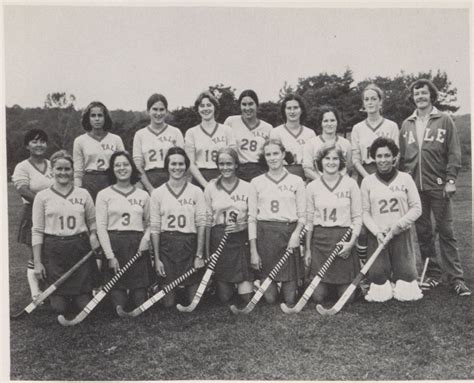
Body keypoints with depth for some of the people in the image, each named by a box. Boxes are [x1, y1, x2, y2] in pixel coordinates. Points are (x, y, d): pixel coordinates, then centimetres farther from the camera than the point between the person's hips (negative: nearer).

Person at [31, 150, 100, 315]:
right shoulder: (42, 196, 2)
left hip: (80, 249, 1)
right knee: (60, 307, 0)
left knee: (85, 304, -2)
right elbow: (37, 231, 1)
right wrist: (37, 262, -2)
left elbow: (93, 224, 10)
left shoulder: (83, 194, 6)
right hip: (53, 251, -1)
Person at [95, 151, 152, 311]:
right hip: (114, 245, -2)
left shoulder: (143, 195, 11)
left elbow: (149, 223, 15)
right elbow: (101, 227, -1)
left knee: (140, 299, -2)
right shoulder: (104, 194, 4)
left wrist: (146, 238, -7)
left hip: (138, 246, 2)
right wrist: (110, 256, -8)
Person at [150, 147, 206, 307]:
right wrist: (156, 258, -1)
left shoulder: (196, 192, 2)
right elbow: (155, 228, 2)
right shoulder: (157, 193, 3)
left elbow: (201, 224, 0)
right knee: (168, 304, 4)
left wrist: (200, 255, -5)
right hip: (166, 245, 0)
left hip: (190, 244, 0)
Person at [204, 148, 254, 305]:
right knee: (224, 298, 4)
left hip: (241, 240, 0)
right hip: (218, 240, 1)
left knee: (247, 297, -3)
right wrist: (206, 251, 2)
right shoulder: (210, 188, 2)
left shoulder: (247, 187, 1)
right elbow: (207, 221, 3)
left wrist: (241, 226, -15)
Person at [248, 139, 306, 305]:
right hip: (265, 235, 0)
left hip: (289, 234, 0)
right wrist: (253, 251, -1)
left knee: (290, 298, 0)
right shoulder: (256, 182, 8)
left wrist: (296, 233, -14)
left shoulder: (296, 181, 7)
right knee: (269, 298, 3)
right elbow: (252, 217, 5)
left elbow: (302, 215, 7)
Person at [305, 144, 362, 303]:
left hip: (344, 239, -1)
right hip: (320, 240, 1)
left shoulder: (350, 184, 1)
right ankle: (327, 284, 35)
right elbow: (309, 220, 7)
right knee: (318, 296, 2)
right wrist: (307, 249, 6)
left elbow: (357, 217, 1)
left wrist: (351, 242, -10)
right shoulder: (312, 187, 4)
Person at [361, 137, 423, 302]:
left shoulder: (405, 179, 3)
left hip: (401, 235, 0)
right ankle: (382, 288, 26)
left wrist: (398, 225, -11)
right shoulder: (367, 181, 4)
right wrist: (377, 232, -12)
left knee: (406, 274, -6)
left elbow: (416, 208, 2)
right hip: (377, 236, 0)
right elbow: (365, 212, 2)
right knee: (377, 274, -8)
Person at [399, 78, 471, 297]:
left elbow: (454, 153, -1)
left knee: (446, 231, -2)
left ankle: (455, 278, 4)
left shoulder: (444, 121, 3)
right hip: (414, 186, 4)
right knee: (423, 232, 8)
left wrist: (451, 179, -10)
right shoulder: (407, 125, 12)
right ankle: (432, 274, 18)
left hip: (438, 186, -3)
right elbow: (402, 156, 14)